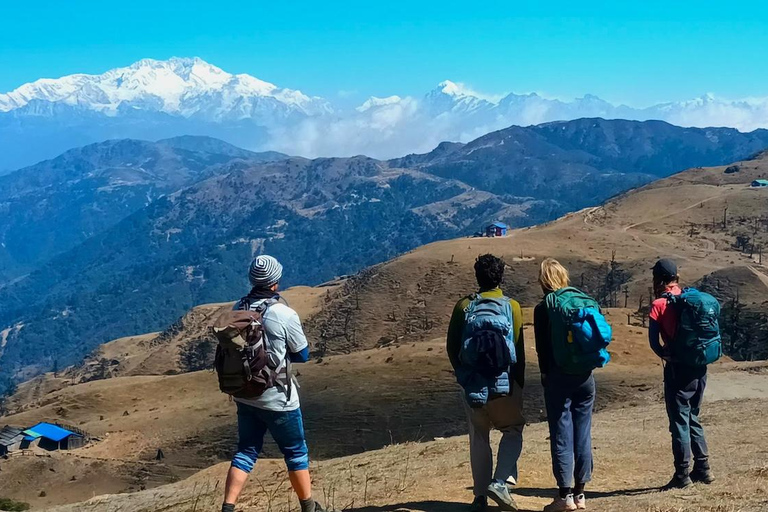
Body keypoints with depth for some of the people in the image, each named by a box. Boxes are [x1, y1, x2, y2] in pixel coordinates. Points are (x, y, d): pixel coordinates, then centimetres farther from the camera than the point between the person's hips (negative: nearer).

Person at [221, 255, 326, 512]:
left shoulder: (238, 308, -3)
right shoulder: (284, 314, -20)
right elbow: (302, 355, -8)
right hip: (277, 399, -5)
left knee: (246, 451, 16)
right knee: (296, 453, 13)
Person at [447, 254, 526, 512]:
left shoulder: (463, 306, 0)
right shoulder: (511, 306, -4)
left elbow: (452, 347, 3)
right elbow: (519, 350, -3)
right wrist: (519, 384, 7)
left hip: (473, 384, 2)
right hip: (504, 383, -2)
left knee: (478, 439, 12)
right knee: (513, 431, 15)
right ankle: (500, 481, -3)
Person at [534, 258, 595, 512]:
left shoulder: (543, 308, -5)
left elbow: (542, 347, -5)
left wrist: (545, 374, 6)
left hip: (558, 376, -4)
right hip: (584, 376, 4)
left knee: (561, 435, 0)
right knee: (583, 433, 8)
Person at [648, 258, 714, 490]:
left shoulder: (659, 305, -8)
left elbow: (654, 340, -13)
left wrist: (666, 356, 0)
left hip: (678, 368, -6)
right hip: (699, 367, 6)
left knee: (679, 421, 0)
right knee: (692, 417, 19)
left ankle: (682, 475, 3)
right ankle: (702, 468, 21)